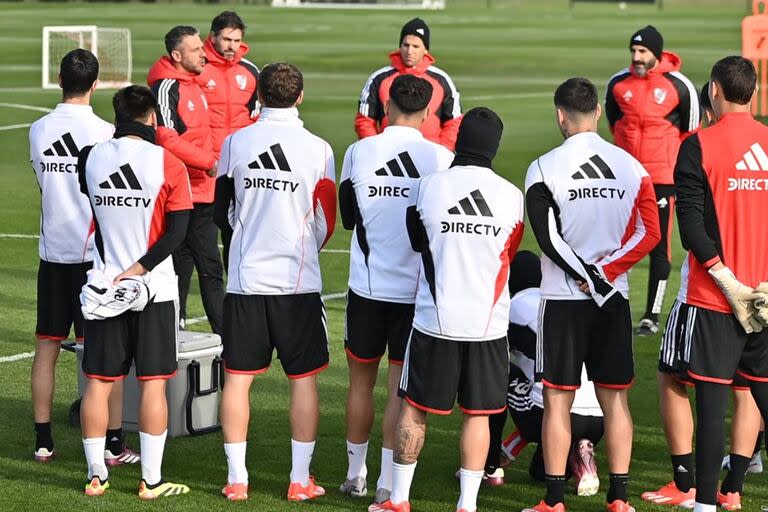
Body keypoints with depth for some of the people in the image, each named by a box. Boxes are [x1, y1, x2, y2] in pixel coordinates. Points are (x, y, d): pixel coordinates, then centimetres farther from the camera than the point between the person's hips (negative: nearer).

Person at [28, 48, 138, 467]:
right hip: (95, 252, -4)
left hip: (53, 252, 4)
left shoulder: (38, 130, 1)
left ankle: (43, 440, 13)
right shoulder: (104, 133, -11)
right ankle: (114, 443, 4)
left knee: (46, 348, 10)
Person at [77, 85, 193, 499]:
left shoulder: (89, 158, 0)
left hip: (103, 287, 3)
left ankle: (96, 475, 12)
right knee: (152, 383, 3)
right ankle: (151, 481, 4)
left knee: (98, 382, 9)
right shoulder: (167, 165, -10)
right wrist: (139, 269, -11)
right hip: (153, 291, -3)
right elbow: (176, 232, -13)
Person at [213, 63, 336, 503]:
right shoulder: (317, 149, -6)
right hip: (299, 280, -1)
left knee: (238, 376, 8)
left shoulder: (236, 142, -1)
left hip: (245, 279, 2)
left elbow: (221, 212, 9)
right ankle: (301, 479, 8)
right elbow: (326, 222, 1)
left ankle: (237, 478, 10)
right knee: (304, 378, 7)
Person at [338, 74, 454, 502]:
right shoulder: (442, 159, -9)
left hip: (368, 286, 1)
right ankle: (388, 482, 5)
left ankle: (356, 475, 24)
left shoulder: (358, 152, -5)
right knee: (401, 387, 5)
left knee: (361, 381, 15)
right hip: (418, 290, -1)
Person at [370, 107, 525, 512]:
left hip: (435, 320, -1)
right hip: (488, 323, 1)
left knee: (414, 407, 10)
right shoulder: (512, 196, -4)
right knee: (477, 414, 8)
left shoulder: (430, 187, -9)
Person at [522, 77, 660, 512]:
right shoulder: (631, 165, 2)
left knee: (558, 399, 2)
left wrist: (590, 279, -9)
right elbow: (649, 234, -4)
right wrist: (605, 273, -6)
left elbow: (549, 239, -14)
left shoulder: (544, 169, -8)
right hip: (615, 299, 3)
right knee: (615, 397, 9)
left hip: (564, 298, -3)